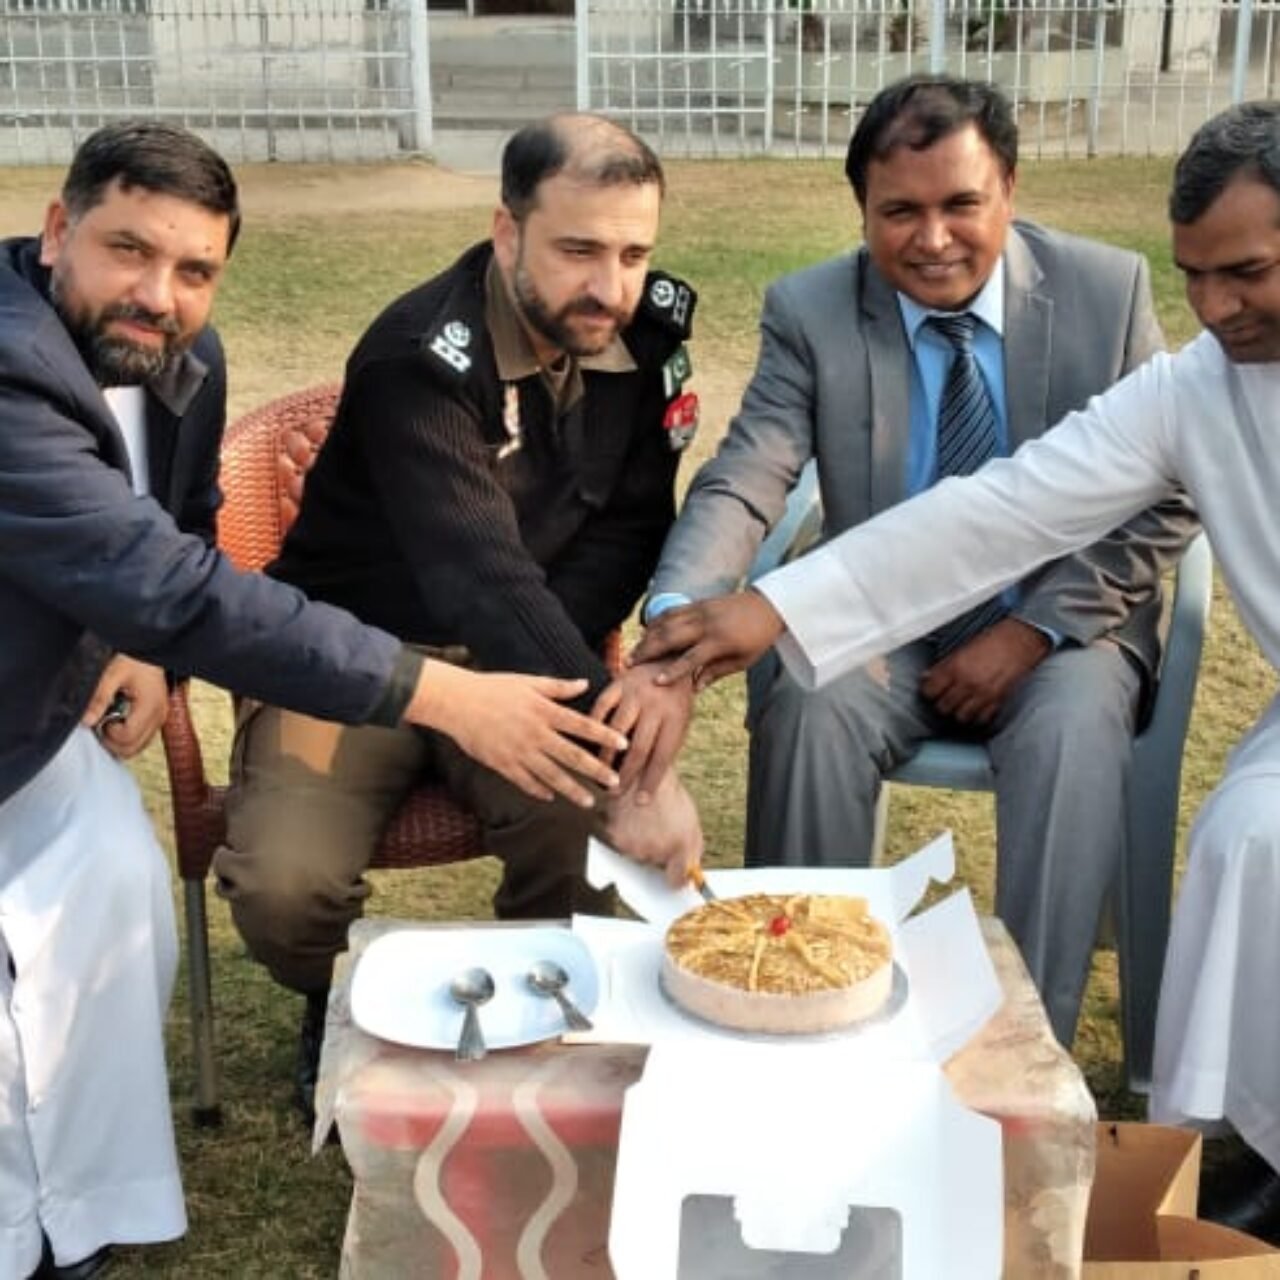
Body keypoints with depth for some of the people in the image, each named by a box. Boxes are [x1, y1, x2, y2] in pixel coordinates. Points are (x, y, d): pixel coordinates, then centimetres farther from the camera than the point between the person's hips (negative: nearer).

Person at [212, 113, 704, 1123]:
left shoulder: (648, 329, -6)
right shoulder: (420, 361, -25)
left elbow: (633, 526, 0)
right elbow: (483, 582, -35)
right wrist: (626, 773, -42)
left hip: (516, 654, 4)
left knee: (592, 839, -27)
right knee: (284, 888, -27)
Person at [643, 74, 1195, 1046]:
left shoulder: (1110, 290, -5)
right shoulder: (809, 312, -5)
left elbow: (1163, 503, -3)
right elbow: (742, 485, -15)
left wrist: (1033, 630, -15)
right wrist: (676, 617, -37)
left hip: (1057, 632, 0)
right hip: (885, 629, 1)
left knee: (1073, 731, -32)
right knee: (806, 711, -29)